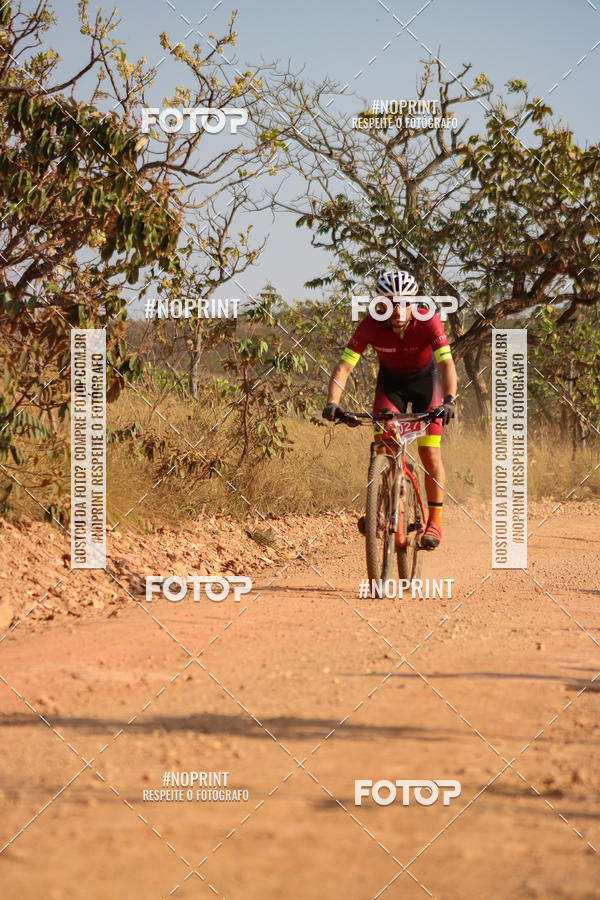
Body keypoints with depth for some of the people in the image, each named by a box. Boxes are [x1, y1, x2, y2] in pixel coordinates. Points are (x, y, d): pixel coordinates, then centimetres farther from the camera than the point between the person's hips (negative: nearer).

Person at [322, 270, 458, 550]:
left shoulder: (428, 323, -32)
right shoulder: (371, 326, -28)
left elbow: (447, 364, -41)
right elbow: (344, 366, -32)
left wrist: (449, 400, -58)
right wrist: (332, 403, -47)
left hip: (425, 381, -1)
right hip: (390, 382, 1)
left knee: (430, 454, -9)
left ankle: (434, 521, 4)